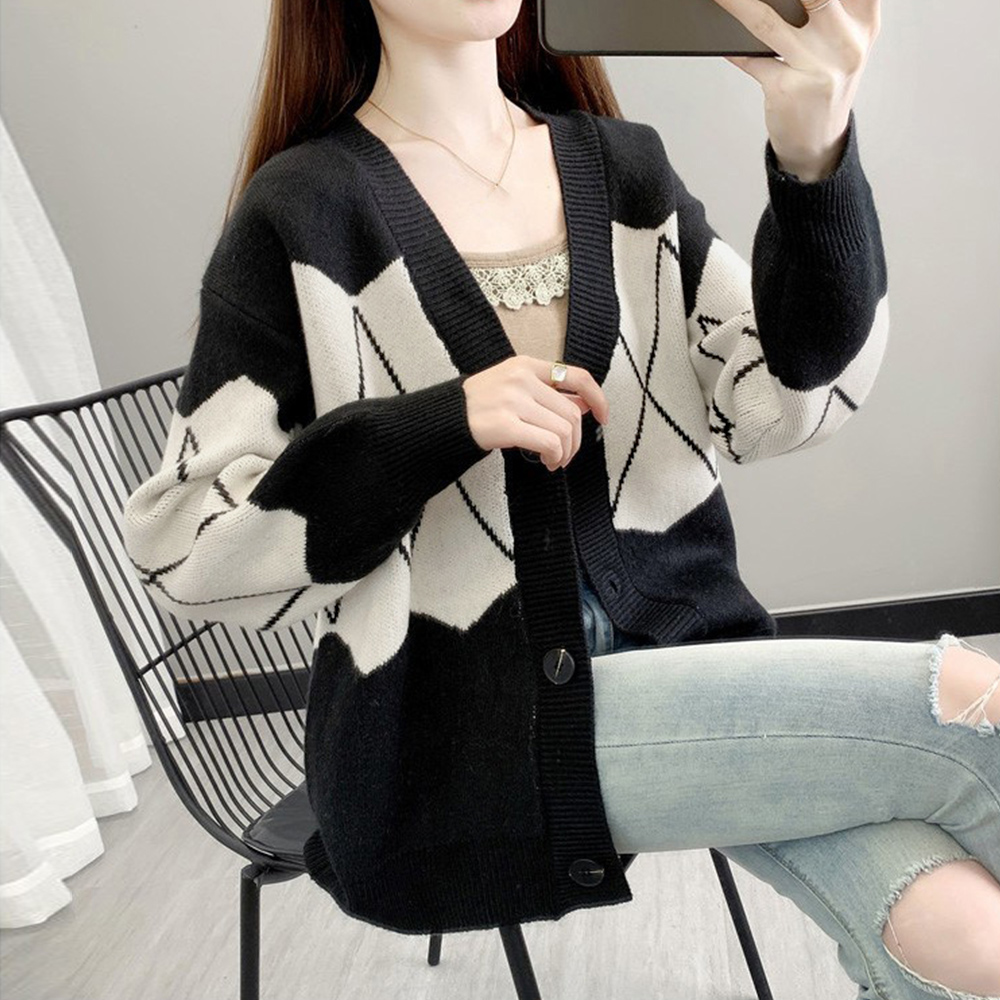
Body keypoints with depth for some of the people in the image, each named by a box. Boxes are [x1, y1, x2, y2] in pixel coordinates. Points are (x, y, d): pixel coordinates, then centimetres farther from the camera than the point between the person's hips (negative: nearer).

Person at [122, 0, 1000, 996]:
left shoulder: (623, 167, 9)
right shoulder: (301, 213, -5)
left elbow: (782, 402, -2)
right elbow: (183, 549, -8)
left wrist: (816, 158, -19)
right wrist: (441, 425, -20)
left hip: (673, 641, 5)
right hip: (473, 730, -4)